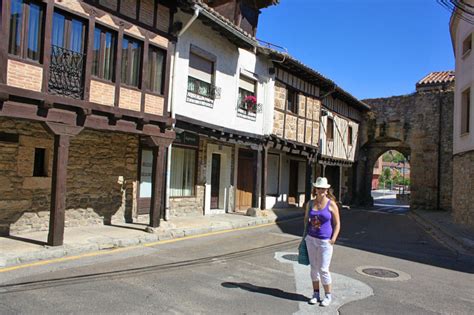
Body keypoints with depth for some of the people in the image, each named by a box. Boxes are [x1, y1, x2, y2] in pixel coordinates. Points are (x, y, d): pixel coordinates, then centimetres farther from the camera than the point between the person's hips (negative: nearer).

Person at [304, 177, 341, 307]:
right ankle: (316, 294, 24)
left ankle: (328, 296, 18)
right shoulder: (310, 203, 2)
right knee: (314, 268, 11)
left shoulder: (332, 204, -10)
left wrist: (333, 239, -14)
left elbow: (337, 224, -5)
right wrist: (306, 234, 11)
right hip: (311, 239, 4)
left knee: (323, 269, -1)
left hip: (325, 241, -4)